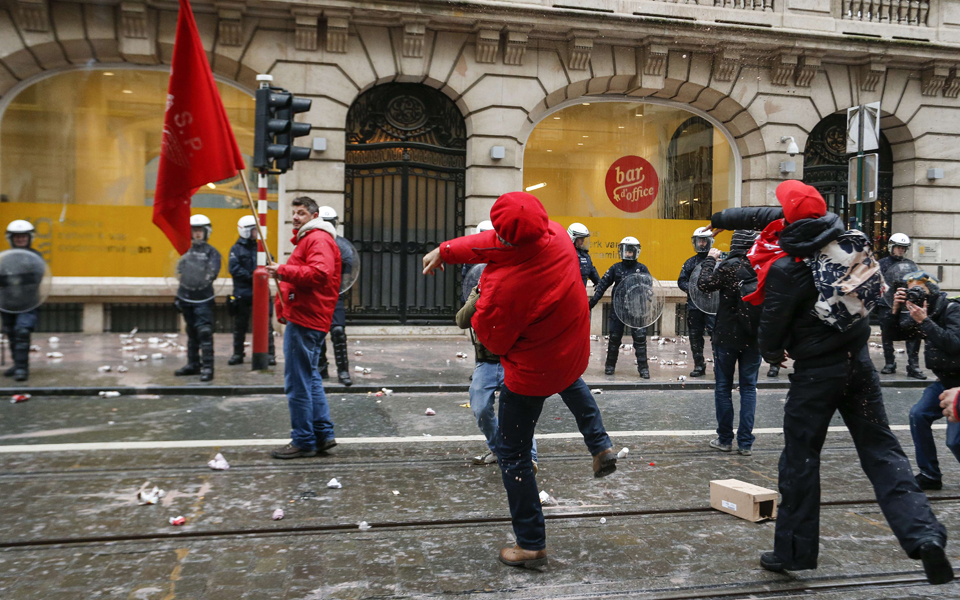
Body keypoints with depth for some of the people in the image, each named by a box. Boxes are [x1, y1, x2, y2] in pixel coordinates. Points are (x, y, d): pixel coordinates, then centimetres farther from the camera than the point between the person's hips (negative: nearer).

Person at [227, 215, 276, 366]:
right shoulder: (236, 249, 2)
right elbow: (234, 268, -9)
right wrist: (251, 277, -16)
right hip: (242, 293, -1)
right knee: (240, 325, 8)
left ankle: (270, 353, 2)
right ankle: (238, 354, 19)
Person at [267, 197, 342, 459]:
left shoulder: (318, 239, -10)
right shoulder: (306, 239, 26)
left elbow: (319, 273, -27)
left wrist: (284, 271, -25)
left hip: (304, 320, -12)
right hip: (305, 318, 12)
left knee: (298, 383, -7)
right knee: (310, 378, 15)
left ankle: (303, 442, -1)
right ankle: (323, 434, 19)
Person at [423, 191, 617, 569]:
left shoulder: (504, 286, -36)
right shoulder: (557, 235, -15)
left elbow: (493, 341, -18)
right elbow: (496, 243, 0)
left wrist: (484, 298, -4)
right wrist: (446, 250, 6)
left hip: (532, 373, -7)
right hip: (575, 355, 7)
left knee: (513, 454, 11)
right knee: (569, 380, 45)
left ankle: (531, 545, 20)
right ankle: (600, 445, 36)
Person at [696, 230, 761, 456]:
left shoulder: (730, 266, -14)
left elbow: (705, 285, -7)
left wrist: (710, 259, 2)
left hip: (727, 336, -3)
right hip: (754, 337, 4)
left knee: (723, 386, 9)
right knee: (749, 388, 9)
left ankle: (725, 439, 14)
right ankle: (745, 443, 9)